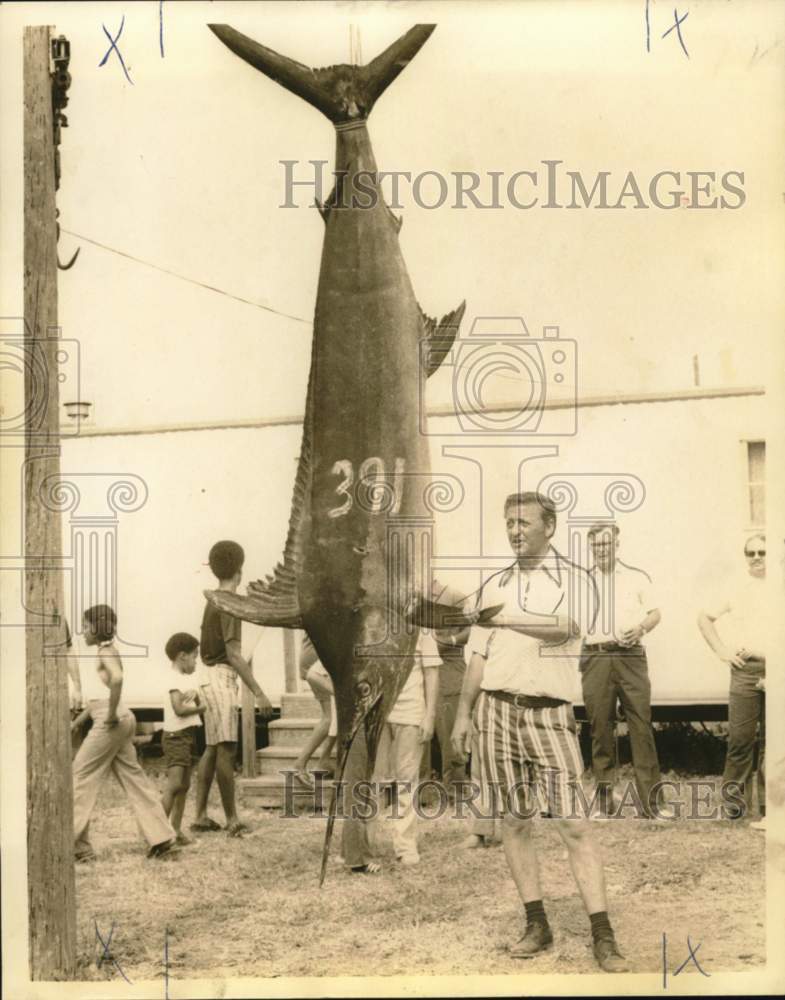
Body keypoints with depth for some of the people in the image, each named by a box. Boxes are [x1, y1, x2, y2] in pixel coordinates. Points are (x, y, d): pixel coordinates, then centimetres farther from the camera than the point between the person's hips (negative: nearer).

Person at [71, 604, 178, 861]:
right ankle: (162, 838, 8)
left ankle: (76, 845, 0)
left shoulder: (106, 652, -10)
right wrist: (76, 723, 25)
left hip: (110, 723, -10)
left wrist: (111, 713, -26)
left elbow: (117, 678, -33)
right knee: (132, 778, 9)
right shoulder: (107, 652, 19)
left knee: (81, 777, -3)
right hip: (120, 723, 10)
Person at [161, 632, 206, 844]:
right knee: (174, 784, -18)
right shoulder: (174, 678, -12)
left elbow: (198, 701, 16)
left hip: (186, 737, 10)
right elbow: (179, 709, -22)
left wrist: (194, 694, -4)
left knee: (184, 786, 11)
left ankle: (176, 830, 15)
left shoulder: (180, 679, 18)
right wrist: (200, 707, -9)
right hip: (176, 737, -10)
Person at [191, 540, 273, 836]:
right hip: (222, 678, -10)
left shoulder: (212, 602, 16)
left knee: (212, 749, 9)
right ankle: (232, 818, -12)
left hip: (210, 676, 10)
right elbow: (233, 654, -21)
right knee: (226, 749, -10)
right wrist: (259, 693, -23)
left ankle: (201, 815, 8)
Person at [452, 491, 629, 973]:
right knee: (515, 820, 5)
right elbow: (480, 655, 15)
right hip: (498, 708, 4)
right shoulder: (495, 585, 14)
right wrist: (463, 712, 10)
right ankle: (537, 925, 14)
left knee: (574, 824, -7)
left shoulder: (574, 580, 2)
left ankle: (603, 937, -5)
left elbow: (563, 627, -19)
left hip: (549, 712, -4)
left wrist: (502, 618, -21)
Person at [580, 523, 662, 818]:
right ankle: (605, 797, 7)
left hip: (630, 657, -1)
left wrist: (641, 628, -6)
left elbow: (656, 613, 12)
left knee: (641, 725, -7)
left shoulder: (637, 577, 13)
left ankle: (650, 801, -7)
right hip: (595, 658, 1)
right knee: (600, 726, 0)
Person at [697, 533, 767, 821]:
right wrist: (721, 650, 7)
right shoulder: (736, 588, 11)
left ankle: (768, 804, 10)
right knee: (739, 739, -1)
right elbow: (705, 618, 18)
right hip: (745, 670, 1)